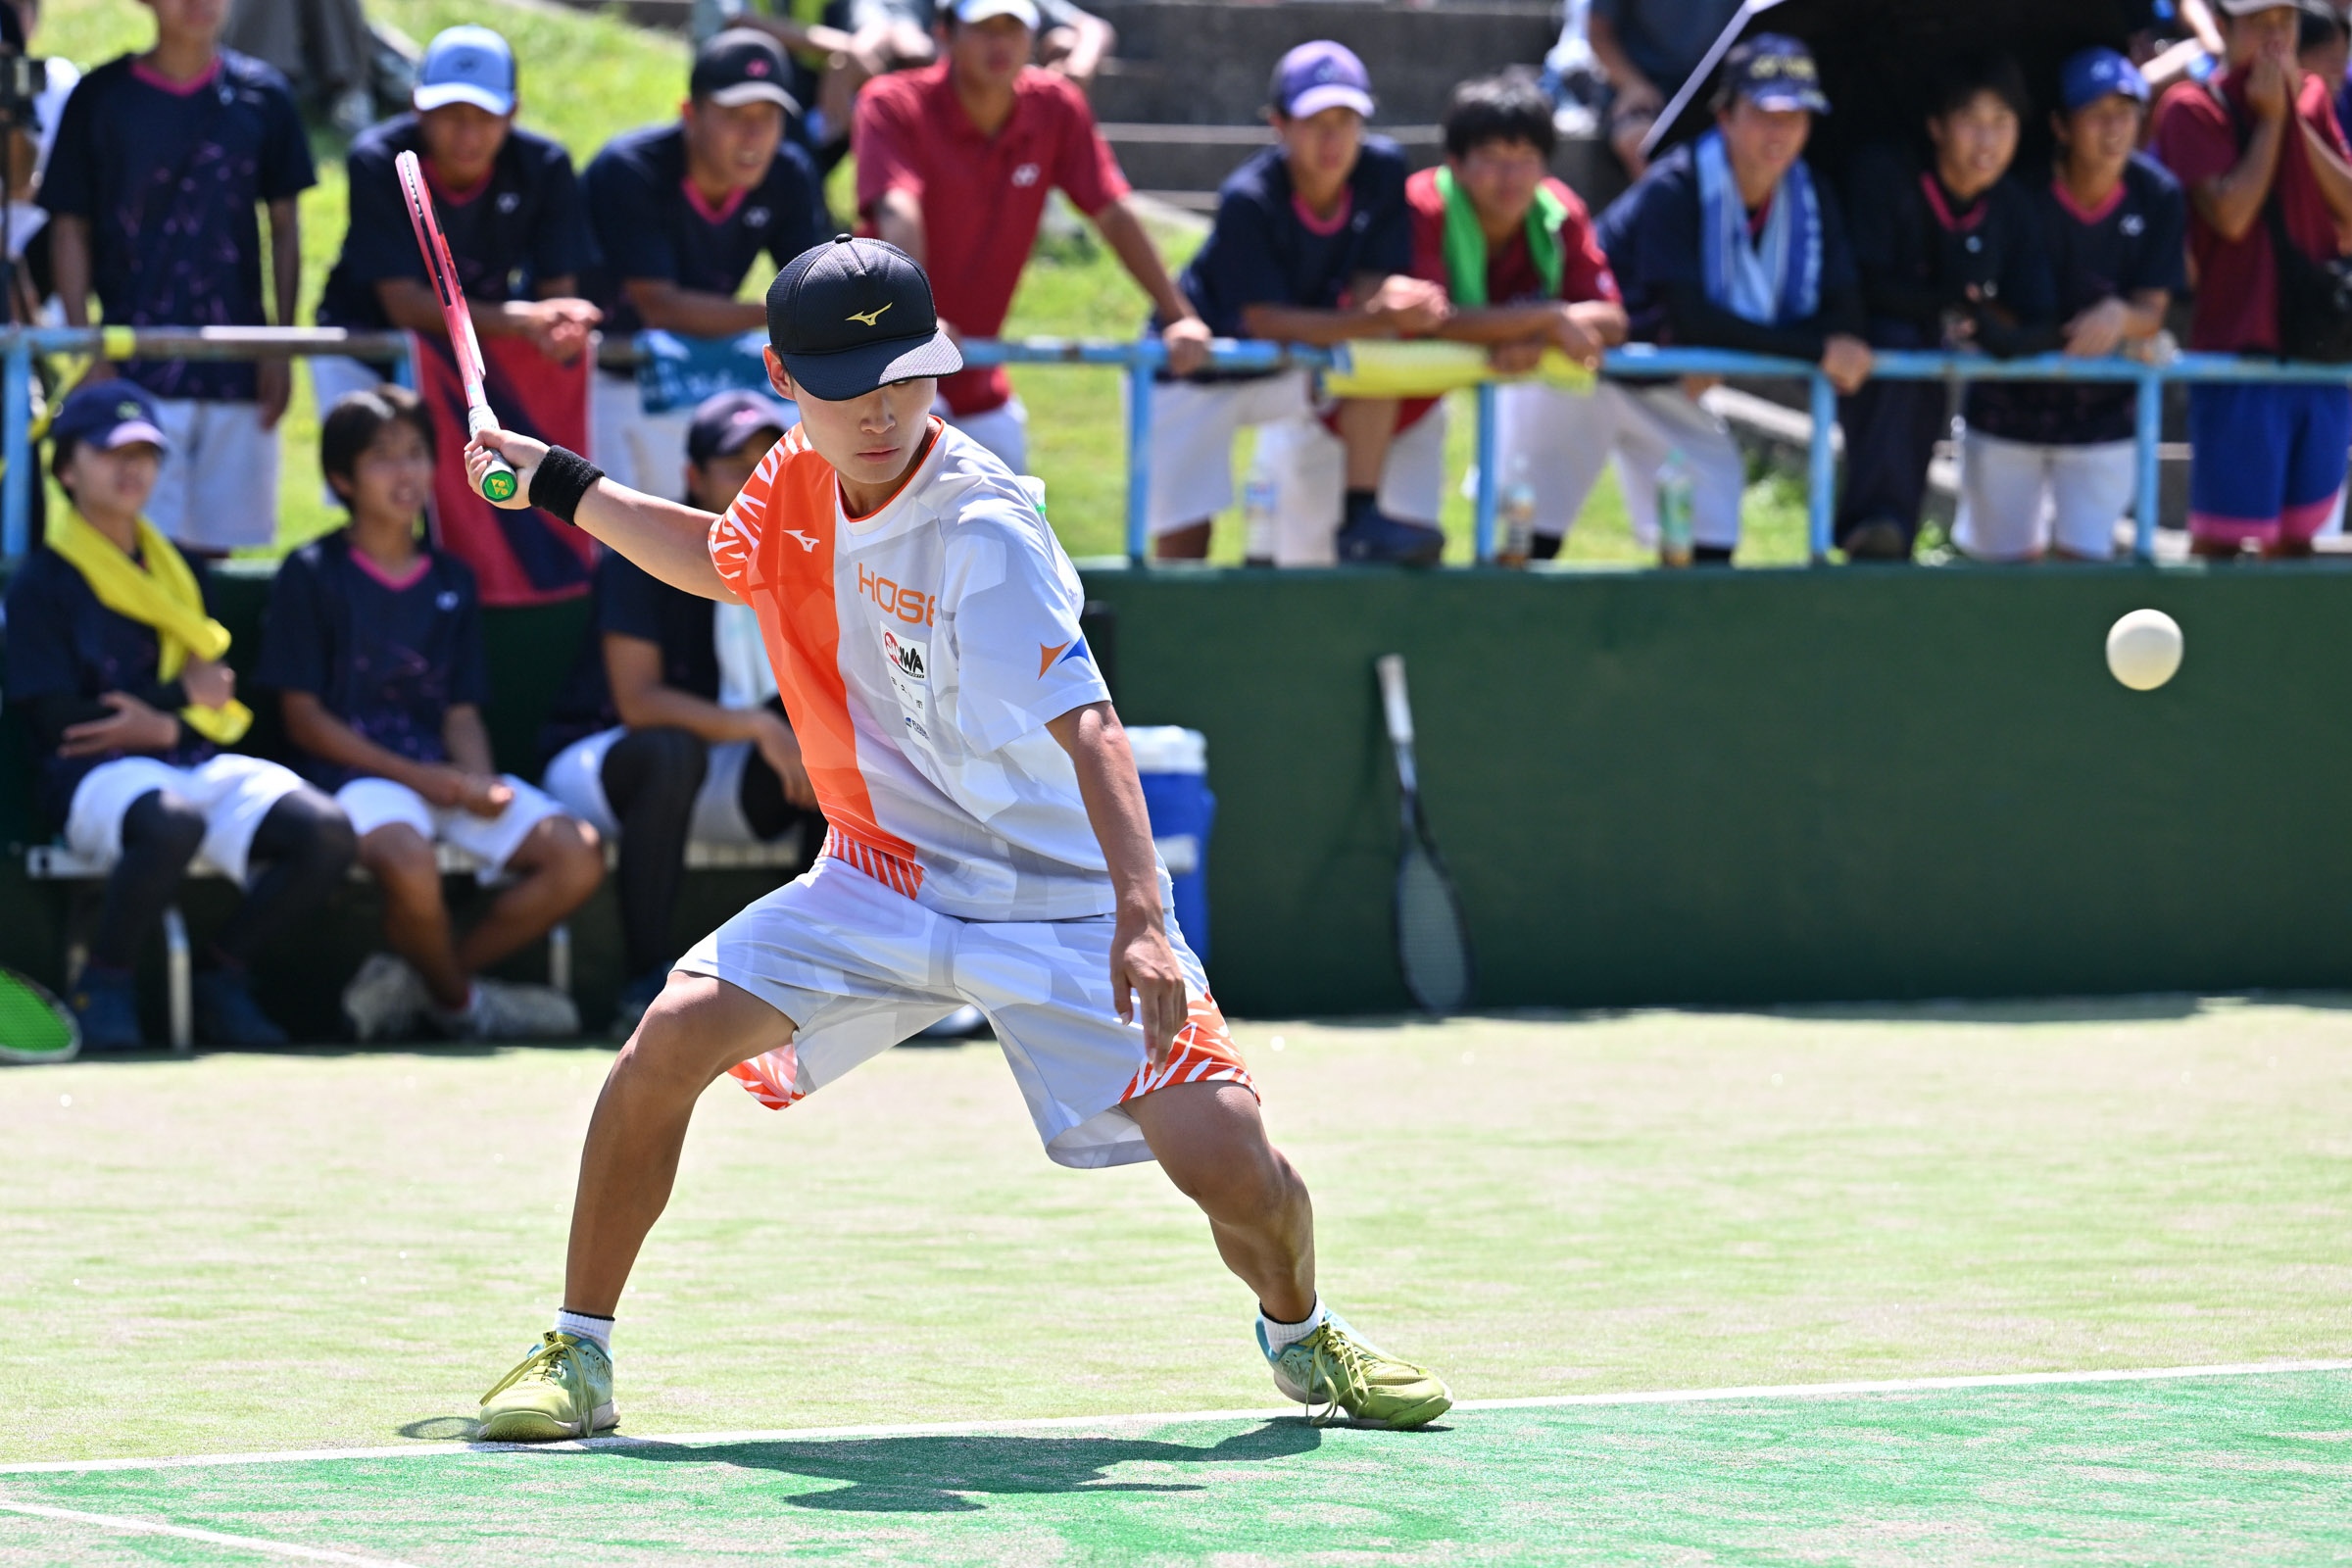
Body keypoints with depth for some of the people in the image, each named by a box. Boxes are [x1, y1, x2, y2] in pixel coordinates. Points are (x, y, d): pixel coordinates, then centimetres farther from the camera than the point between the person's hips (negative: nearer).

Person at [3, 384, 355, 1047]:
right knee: (173, 822, -42)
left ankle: (221, 975, 0)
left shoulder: (180, 570, 22)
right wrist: (183, 695, -1)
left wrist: (160, 722, -3)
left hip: (201, 762, 6)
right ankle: (104, 987, -17)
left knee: (326, 833, -23)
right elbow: (58, 718, -6)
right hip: (99, 774, -6)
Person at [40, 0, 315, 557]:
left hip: (237, 366, 2)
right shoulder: (100, 98, 1)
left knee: (218, 545, 6)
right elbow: (70, 229, 3)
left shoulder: (263, 97, 7)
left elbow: (284, 226, 11)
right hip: (137, 367, -2)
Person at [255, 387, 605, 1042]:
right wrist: (418, 777, -12)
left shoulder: (452, 581, 18)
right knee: (410, 862, -38)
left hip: (445, 772, 6)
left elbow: (462, 712, 14)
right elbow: (304, 717, -3)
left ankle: (415, 980, -6)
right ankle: (459, 1000, -6)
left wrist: (480, 783, -10)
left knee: (579, 856, -15)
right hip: (358, 770, -6)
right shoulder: (312, 574, 2)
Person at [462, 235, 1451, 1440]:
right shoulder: (799, 481, -4)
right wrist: (562, 487, 20)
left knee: (1224, 1158, -16)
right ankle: (578, 1355, -1)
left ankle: (1298, 1332, 20)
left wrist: (1140, 912, -47)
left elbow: (1086, 723, -35)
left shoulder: (982, 535, -25)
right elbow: (729, 563, 22)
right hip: (877, 883, 5)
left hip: (1060, 899, -5)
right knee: (674, 1037, -16)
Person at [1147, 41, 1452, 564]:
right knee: (1184, 542, -12)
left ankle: (1362, 520, -22)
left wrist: (1398, 301, -40)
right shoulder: (1248, 200, -28)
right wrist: (1374, 318, -43)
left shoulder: (1382, 170, -16)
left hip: (1290, 374, 4)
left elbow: (1372, 287, -14)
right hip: (1194, 380, -3)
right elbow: (1264, 321, -30)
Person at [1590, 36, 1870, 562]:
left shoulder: (1811, 200, -7)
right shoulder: (1673, 191, -28)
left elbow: (1842, 316, -14)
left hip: (1668, 390, 7)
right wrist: (1814, 350, -36)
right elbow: (1689, 316, -34)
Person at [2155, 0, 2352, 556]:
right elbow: (2230, 213, -18)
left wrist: (2297, 117, -7)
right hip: (2239, 342, -5)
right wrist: (2269, 118, -11)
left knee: (2297, 536, 13)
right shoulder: (2193, 108, -6)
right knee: (2220, 539, -5)